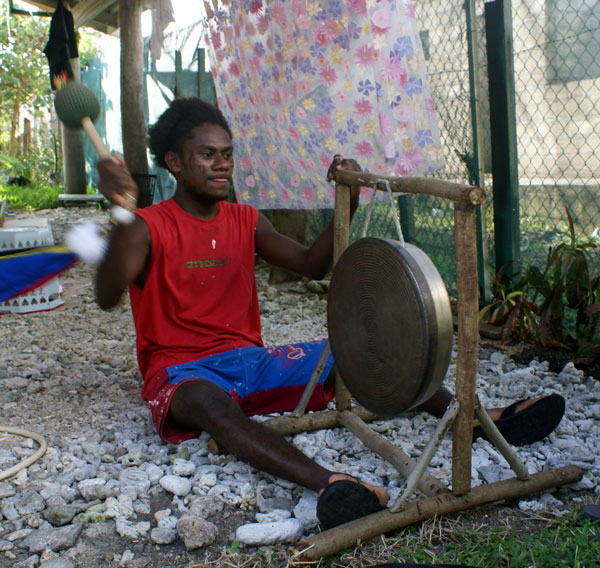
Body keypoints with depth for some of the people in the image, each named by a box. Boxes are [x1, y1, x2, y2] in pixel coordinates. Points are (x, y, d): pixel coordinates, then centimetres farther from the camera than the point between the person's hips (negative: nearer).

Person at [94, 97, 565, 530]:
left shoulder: (245, 222, 11)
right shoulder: (149, 227, -7)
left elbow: (312, 264, 10)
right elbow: (108, 296, -24)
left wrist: (347, 205, -4)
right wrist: (122, 213, -40)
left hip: (248, 357, 6)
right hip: (180, 369, -6)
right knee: (209, 403, -42)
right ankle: (330, 484, -64)